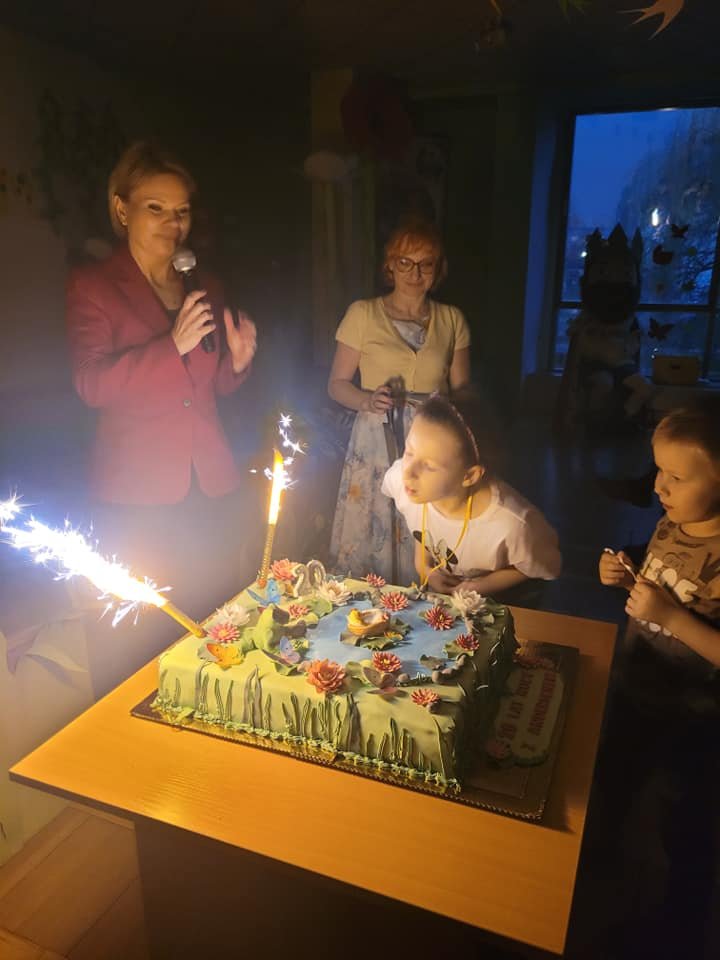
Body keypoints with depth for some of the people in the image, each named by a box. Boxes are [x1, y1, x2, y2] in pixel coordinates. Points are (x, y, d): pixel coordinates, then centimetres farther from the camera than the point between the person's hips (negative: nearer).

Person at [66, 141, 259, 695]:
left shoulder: (207, 291, 14)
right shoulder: (92, 287, 1)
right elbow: (92, 385, -12)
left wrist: (238, 361, 1)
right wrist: (173, 344, -20)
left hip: (212, 487, 4)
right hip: (138, 493, -4)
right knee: (138, 642, 1)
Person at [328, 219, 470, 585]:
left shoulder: (452, 320, 8)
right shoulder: (363, 313, 1)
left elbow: (462, 391, 13)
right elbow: (337, 384, 3)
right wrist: (367, 400, -17)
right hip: (376, 446, -1)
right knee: (368, 542, 1)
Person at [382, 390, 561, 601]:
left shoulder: (511, 524, -38)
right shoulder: (400, 478, -27)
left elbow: (547, 567, -15)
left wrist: (480, 587, -19)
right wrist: (422, 561, -10)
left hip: (496, 605, -2)